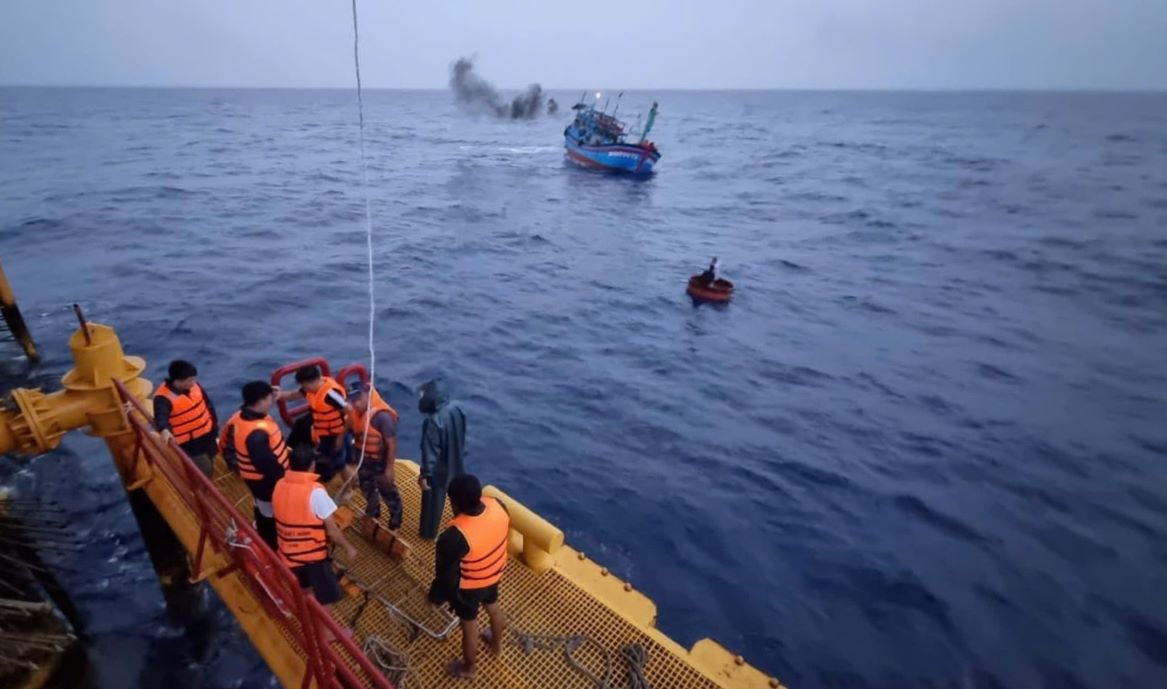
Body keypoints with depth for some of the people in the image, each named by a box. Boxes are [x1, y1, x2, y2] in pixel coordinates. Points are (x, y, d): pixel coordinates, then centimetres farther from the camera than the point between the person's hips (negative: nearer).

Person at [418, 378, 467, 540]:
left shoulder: (433, 421, -33)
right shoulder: (456, 409, -12)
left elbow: (430, 452, -26)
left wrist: (424, 474, -15)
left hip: (439, 469, -6)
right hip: (457, 464, 6)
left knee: (432, 501, 18)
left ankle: (428, 532, 39)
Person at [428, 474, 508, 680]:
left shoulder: (454, 537, -42)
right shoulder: (498, 505, -26)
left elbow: (446, 575, -25)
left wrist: (437, 595, -3)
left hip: (468, 588, -5)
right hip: (495, 574, 5)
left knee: (469, 627, 23)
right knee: (493, 607, 33)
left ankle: (468, 667, 51)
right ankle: (496, 644, 62)